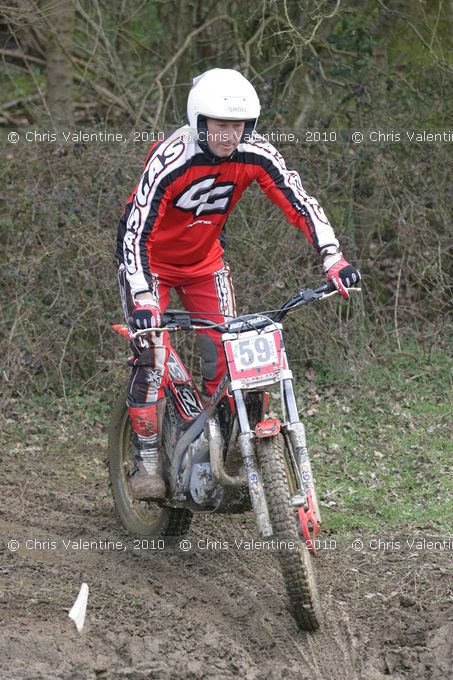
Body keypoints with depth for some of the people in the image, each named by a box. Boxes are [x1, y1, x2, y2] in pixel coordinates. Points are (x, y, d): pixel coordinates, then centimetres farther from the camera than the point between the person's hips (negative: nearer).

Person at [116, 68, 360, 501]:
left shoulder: (255, 155, -20)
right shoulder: (170, 160, -33)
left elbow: (299, 204, -17)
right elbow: (136, 234, -36)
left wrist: (333, 258, -30)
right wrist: (143, 300, -47)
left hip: (205, 260, 4)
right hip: (150, 258, -4)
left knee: (225, 353, -6)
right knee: (153, 355, -17)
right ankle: (146, 460, -9)